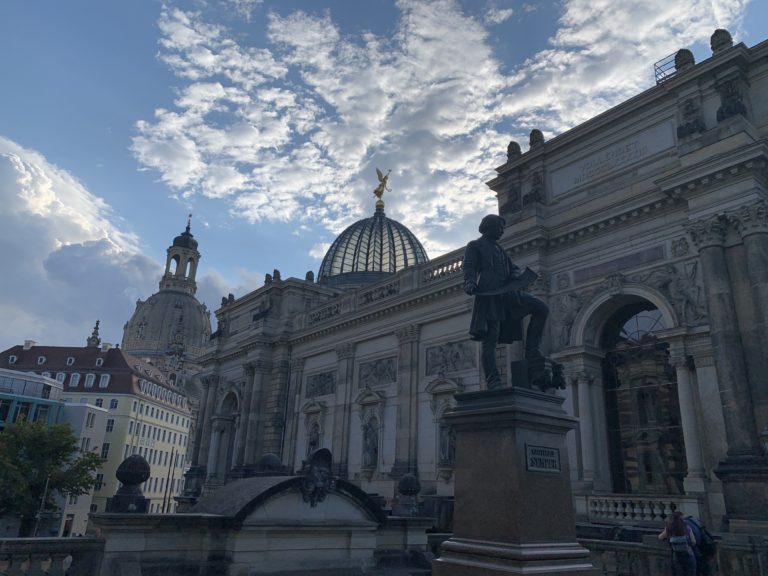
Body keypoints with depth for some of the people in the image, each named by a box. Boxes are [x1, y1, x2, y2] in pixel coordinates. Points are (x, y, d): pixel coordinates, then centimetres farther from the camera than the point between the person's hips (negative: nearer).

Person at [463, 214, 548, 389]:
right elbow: (469, 268, -1)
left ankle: (531, 350, -3)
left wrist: (515, 275, 3)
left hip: (507, 293, 7)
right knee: (490, 339, -11)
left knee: (541, 308, -4)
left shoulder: (499, 249, 32)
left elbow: (513, 268, 28)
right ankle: (493, 382, -14)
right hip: (488, 295, -7)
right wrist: (470, 283, -23)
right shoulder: (475, 246, 13)